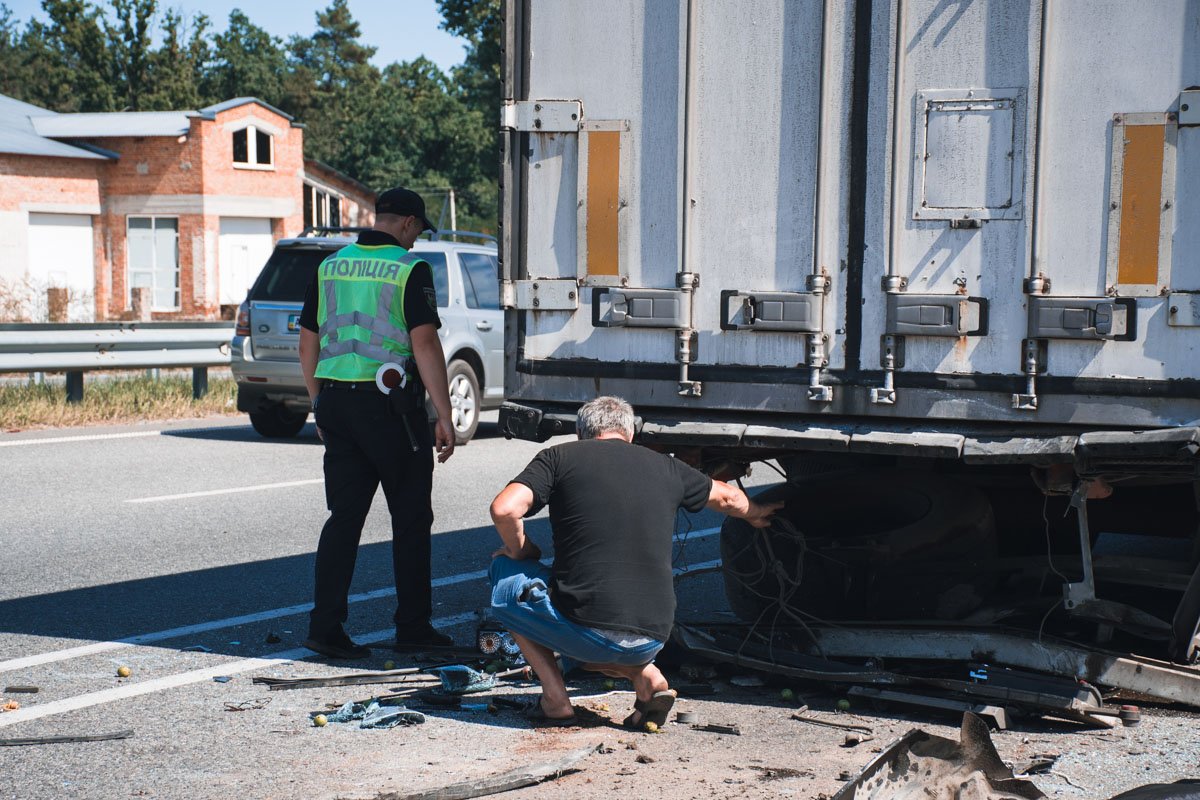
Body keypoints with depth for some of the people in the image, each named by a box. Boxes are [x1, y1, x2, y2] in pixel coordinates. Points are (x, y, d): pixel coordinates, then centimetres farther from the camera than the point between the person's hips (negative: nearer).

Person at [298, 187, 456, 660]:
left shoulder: (330, 267, 10)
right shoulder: (409, 269, -8)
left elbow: (308, 344, 13)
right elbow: (424, 343, -16)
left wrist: (319, 407, 22)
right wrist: (444, 418, -13)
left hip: (336, 404, 6)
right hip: (390, 407, -5)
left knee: (344, 516, 8)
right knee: (411, 518, 7)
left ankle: (325, 626, 2)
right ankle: (413, 627, 12)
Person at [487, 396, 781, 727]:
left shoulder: (558, 457, 5)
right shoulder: (665, 467, 17)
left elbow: (504, 509, -9)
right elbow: (726, 496, 34)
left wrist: (520, 551, 12)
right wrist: (755, 513, 56)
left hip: (586, 630, -5)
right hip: (651, 641, 5)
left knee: (504, 574, 22)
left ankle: (555, 700, 12)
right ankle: (646, 675, 8)